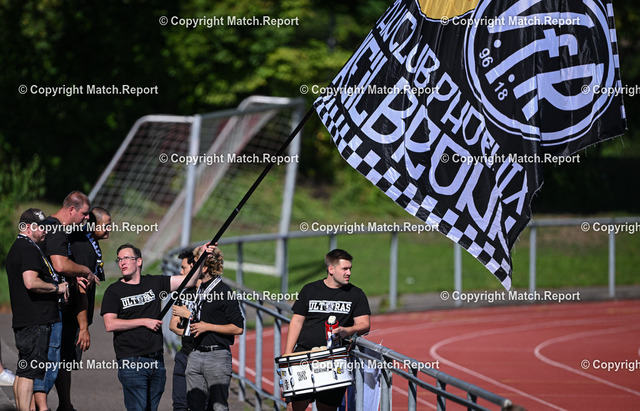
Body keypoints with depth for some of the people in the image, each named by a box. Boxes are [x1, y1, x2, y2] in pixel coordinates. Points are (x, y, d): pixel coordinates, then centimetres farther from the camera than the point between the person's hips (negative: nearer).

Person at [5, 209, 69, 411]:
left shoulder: (17, 248, 21)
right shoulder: (29, 249, -13)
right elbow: (31, 282, -26)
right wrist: (57, 288, -13)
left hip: (23, 322, 11)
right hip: (35, 321, -11)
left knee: (23, 372, 11)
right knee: (30, 372, -11)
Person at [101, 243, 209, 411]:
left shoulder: (154, 283, 12)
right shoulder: (114, 291, 3)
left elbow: (189, 281, 10)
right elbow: (110, 325, -8)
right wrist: (145, 321, -8)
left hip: (157, 360, 4)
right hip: (132, 362, -4)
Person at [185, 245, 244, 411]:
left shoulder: (224, 292, -8)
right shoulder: (198, 290, 16)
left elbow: (238, 328, -11)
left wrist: (207, 327, -13)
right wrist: (191, 321, 9)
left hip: (217, 355, -7)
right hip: (195, 356, 7)